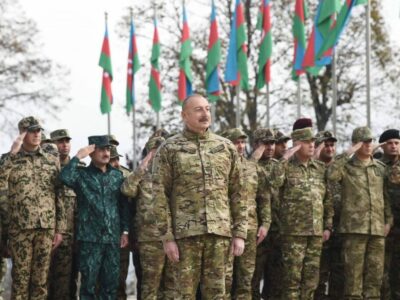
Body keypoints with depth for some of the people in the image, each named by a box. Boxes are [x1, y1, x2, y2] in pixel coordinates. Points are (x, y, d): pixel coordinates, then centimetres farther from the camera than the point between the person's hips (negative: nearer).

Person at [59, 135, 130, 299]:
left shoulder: (118, 175, 11)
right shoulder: (82, 174, 0)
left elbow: (124, 205, 14)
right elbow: (65, 177, -22)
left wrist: (125, 231, 8)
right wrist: (78, 156, -14)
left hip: (113, 237, 3)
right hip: (90, 238, -3)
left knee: (111, 281, 7)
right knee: (88, 282, 0)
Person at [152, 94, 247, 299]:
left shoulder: (226, 147, 10)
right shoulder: (169, 149, 1)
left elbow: (237, 193, 10)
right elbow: (160, 195, -3)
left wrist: (240, 233, 3)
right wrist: (167, 237, -9)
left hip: (220, 233, 3)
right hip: (184, 233, -3)